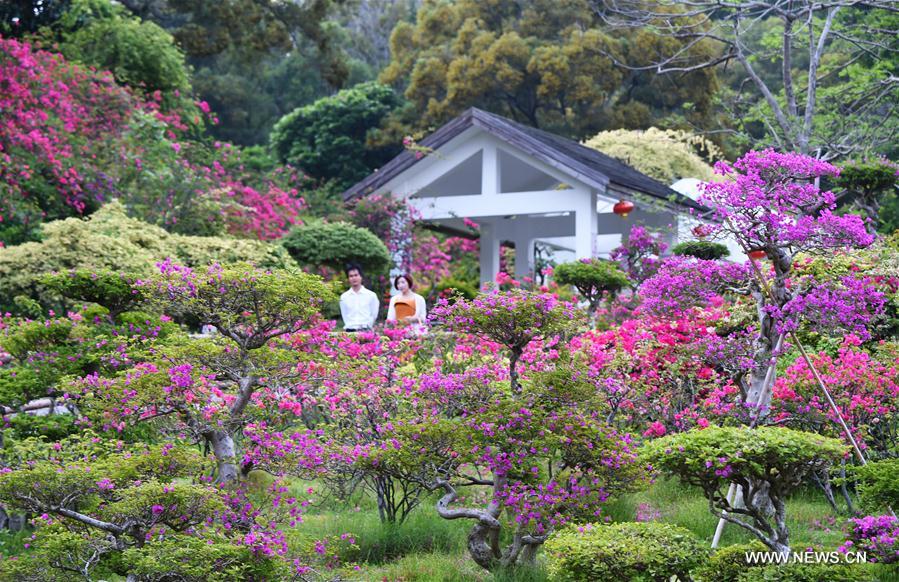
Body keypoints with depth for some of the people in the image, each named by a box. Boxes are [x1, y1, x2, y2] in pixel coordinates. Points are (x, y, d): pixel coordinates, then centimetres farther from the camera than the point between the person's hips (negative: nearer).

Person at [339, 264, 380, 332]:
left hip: (366, 331, -1)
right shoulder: (344, 297, 9)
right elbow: (345, 316, 11)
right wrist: (351, 327, 2)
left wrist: (365, 327, 0)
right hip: (350, 331, 1)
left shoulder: (371, 295, 5)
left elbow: (374, 315, 6)